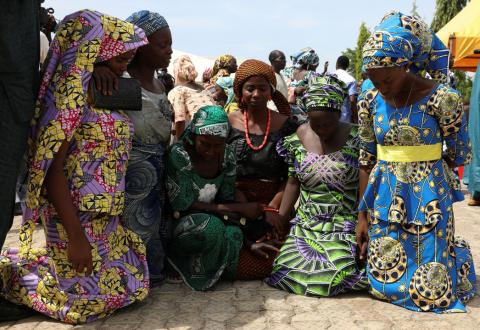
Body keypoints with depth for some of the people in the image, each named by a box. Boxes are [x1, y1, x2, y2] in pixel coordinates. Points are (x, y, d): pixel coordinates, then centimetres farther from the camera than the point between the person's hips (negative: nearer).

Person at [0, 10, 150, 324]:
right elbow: (52, 170, -21)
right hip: (78, 215, -9)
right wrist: (76, 236, -22)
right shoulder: (72, 93, -17)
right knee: (92, 295, 0)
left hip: (105, 217, 9)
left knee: (131, 282, 15)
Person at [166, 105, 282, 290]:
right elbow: (183, 206, -22)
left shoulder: (227, 157, -3)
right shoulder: (178, 155, -20)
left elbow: (227, 202, 1)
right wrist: (239, 208, -21)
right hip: (178, 226, -6)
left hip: (212, 223, 6)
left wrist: (249, 244, -9)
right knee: (210, 225, -35)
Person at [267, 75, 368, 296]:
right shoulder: (298, 138, 2)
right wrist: (279, 221, 5)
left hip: (345, 228, -3)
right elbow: (293, 182, 10)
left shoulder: (356, 139, -8)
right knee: (287, 271, -17)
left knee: (329, 277, -21)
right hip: (306, 226, 3)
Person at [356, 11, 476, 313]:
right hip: (385, 200, 4)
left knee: (430, 292, 1)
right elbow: (367, 161, 3)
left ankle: (456, 256, 34)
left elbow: (460, 155, -2)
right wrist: (362, 217, 3)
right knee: (387, 284, 7)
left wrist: (421, 169, 2)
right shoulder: (370, 100, -3)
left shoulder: (442, 98, -15)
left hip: (429, 200, -3)